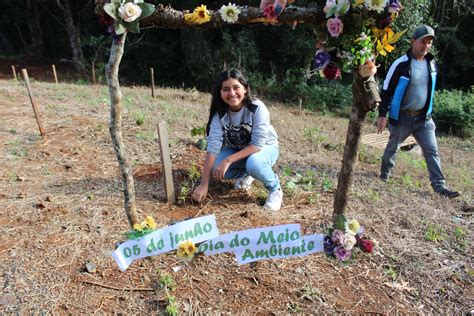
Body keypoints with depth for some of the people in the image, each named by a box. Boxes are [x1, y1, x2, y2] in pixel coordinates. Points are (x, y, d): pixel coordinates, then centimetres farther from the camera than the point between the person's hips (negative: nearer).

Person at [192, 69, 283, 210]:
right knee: (216, 168, -23)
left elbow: (257, 144, -31)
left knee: (253, 163, -38)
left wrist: (228, 160, -37)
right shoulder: (219, 114, -20)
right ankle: (245, 175, 9)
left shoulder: (257, 108, -29)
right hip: (236, 150, 4)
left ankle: (275, 188, -6)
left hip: (265, 148, -4)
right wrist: (204, 184, -31)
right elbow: (213, 147, -26)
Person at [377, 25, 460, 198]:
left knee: (432, 151, 0)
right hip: (401, 117, -5)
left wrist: (428, 111, 21)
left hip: (424, 118, 5)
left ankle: (439, 185, 5)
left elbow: (430, 89, 18)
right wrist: (382, 115, -16)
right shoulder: (401, 64, -14)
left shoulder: (431, 63, 6)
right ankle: (384, 174, 33)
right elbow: (387, 90, -12)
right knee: (393, 147, 11)